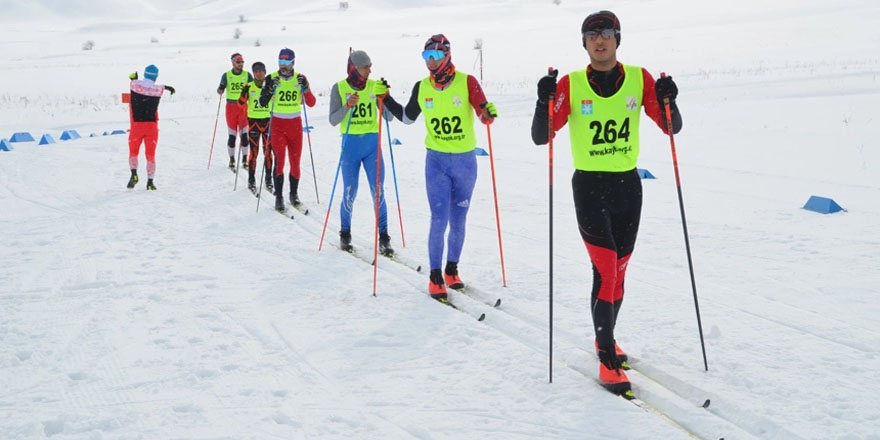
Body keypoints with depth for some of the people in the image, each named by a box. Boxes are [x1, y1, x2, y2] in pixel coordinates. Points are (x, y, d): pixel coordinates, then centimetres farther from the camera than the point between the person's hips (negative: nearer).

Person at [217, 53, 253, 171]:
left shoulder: (247, 75, 3)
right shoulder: (226, 75, 1)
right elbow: (220, 89, -1)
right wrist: (220, 90, -24)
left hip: (243, 106, 1)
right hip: (231, 107, -1)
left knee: (244, 134, -4)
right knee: (232, 135, 1)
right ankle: (232, 161, 11)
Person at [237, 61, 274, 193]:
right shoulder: (249, 87, -1)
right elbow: (240, 103, -6)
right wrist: (244, 93, -24)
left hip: (268, 121, 1)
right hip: (254, 121, -1)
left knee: (268, 151, 5)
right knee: (254, 152, -2)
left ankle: (268, 180, 14)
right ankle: (251, 180, 6)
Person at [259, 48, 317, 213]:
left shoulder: (300, 79, 0)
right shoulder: (272, 79, -4)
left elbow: (311, 103, -3)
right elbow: (262, 103, -8)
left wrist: (305, 88, -19)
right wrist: (269, 89, -24)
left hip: (295, 124, 2)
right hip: (278, 124, -2)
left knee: (295, 162, 6)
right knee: (279, 161, -10)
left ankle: (294, 194, 22)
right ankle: (279, 198, -6)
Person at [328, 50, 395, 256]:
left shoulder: (374, 86, 3)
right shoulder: (339, 88, -2)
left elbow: (389, 117, -2)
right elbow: (333, 120, -6)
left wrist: (384, 97, -18)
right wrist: (348, 106, -21)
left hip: (372, 144, 1)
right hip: (350, 144, -1)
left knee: (378, 192, -4)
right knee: (350, 193, 4)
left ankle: (383, 238, 3)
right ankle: (345, 234, 23)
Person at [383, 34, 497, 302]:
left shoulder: (466, 82, -7)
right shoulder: (421, 88, 2)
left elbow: (484, 116, -12)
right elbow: (407, 118, 18)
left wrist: (488, 113, -34)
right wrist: (385, 99, 7)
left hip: (465, 160, 0)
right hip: (436, 161, 0)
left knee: (458, 221, 10)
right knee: (439, 220, -7)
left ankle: (452, 269, 27)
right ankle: (435, 276, 4)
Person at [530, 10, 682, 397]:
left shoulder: (639, 79, -1)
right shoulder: (571, 84, -7)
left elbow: (671, 127, -1)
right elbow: (540, 137, -9)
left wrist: (667, 101, -21)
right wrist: (544, 102, -26)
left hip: (628, 184, 3)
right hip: (590, 186, -3)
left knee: (619, 271, 13)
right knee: (605, 271, -11)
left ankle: (605, 339, 35)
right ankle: (608, 361, -1)